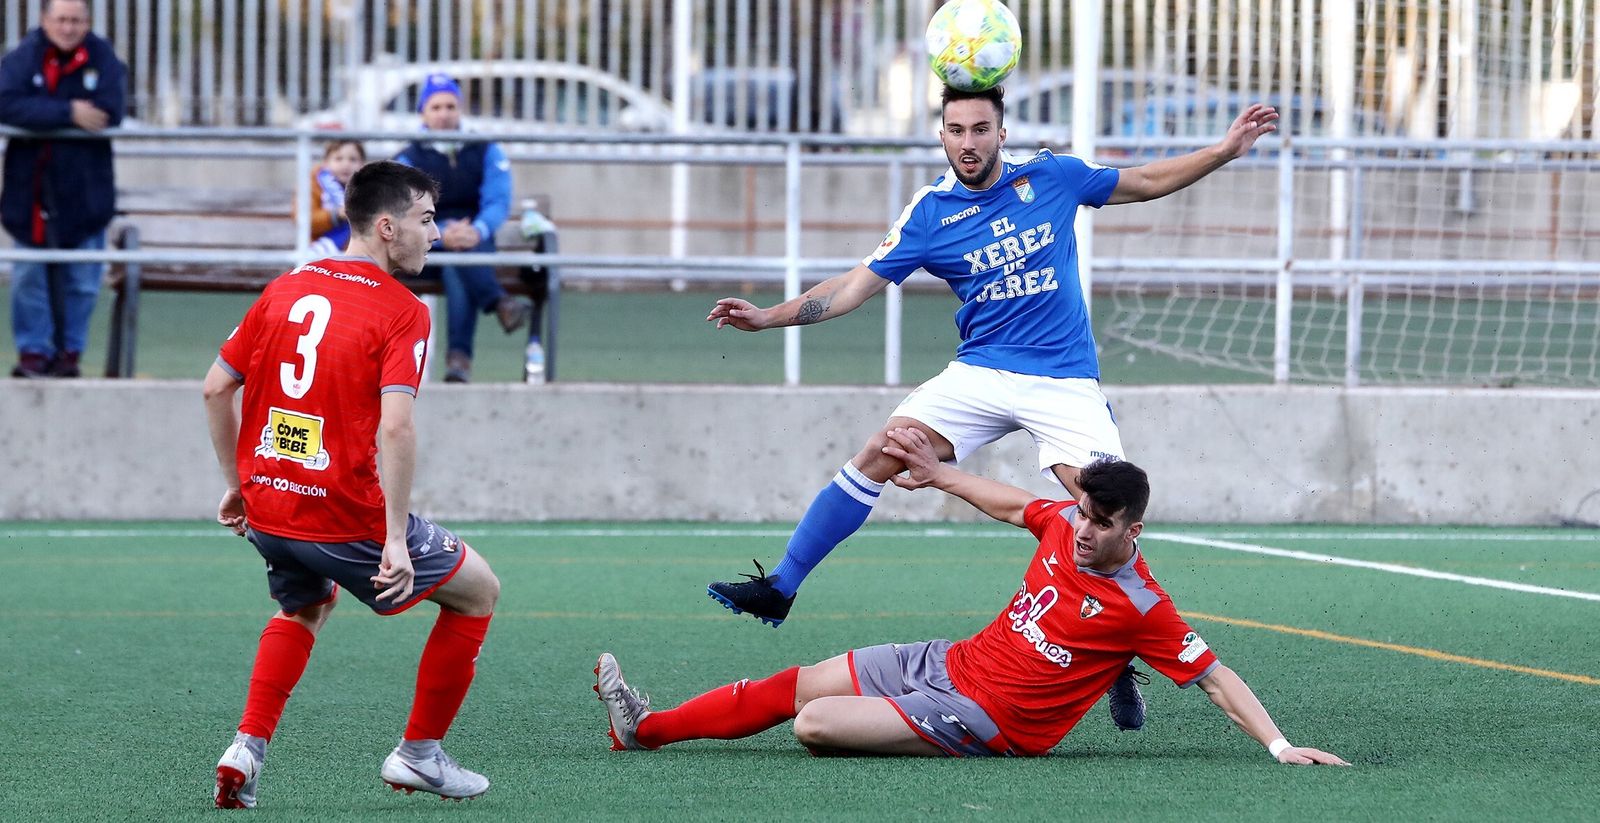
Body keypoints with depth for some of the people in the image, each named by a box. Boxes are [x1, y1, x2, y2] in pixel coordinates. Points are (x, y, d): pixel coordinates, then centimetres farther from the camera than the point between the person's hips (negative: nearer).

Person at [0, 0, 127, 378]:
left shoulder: (102, 59, -4)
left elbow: (108, 112, -18)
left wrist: (43, 116, -15)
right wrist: (68, 112, -27)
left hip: (83, 187, 0)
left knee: (81, 280, 4)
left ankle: (69, 350, 16)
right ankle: (33, 350, 11)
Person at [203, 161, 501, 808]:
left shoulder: (286, 289, 8)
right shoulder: (402, 312, -11)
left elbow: (216, 388, 10)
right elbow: (395, 426, -23)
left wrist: (238, 484, 21)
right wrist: (396, 538, -21)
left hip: (267, 511, 6)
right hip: (345, 515, -6)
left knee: (305, 608, 36)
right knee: (478, 590, 15)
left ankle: (248, 748, 17)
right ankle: (419, 754, 18)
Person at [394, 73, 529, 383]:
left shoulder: (486, 152, 9)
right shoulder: (408, 160, 5)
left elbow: (499, 202, -5)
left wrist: (477, 231, -29)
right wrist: (443, 236, -31)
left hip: (478, 245, 0)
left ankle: (459, 355, -49)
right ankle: (499, 302, -52)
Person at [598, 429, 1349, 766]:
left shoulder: (1140, 607, -22)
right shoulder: (1063, 525, -3)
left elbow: (1216, 678, -20)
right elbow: (1014, 505, 19)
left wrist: (1281, 746, -28)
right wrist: (939, 475, 25)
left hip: (987, 720, -7)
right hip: (951, 661, 7)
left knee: (814, 724, -17)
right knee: (796, 686, 7)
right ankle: (644, 729, 17)